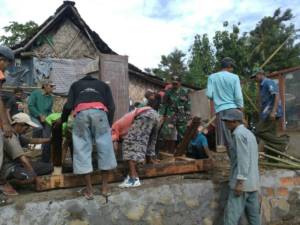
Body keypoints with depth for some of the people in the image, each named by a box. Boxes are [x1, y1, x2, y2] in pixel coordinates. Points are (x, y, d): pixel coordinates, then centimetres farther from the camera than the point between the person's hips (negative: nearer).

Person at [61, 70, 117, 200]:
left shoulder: (76, 85, 34)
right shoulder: (103, 85, 33)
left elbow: (69, 105, 19)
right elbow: (111, 106, 17)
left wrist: (63, 119, 33)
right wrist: (109, 124, 20)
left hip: (81, 113, 0)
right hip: (99, 112, 0)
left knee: (83, 149, 3)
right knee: (105, 147, 6)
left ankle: (89, 189, 3)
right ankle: (104, 186, 8)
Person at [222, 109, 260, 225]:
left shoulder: (239, 134, -11)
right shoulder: (250, 134, 17)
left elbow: (243, 159, -19)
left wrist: (240, 182, -20)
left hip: (243, 183, -9)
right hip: (253, 183, 9)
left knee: (231, 216, -6)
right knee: (253, 215, 12)